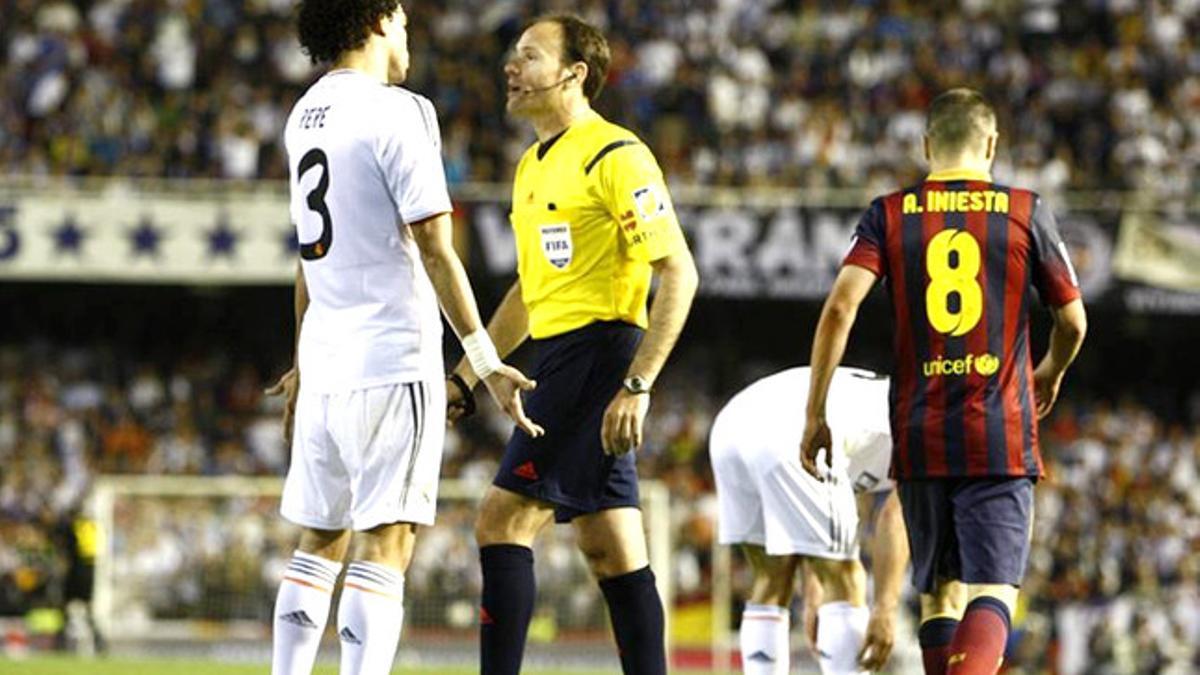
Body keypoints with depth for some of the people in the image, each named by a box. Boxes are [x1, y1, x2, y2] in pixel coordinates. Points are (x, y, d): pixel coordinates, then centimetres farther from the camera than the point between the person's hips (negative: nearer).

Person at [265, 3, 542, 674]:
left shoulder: (305, 115, 13)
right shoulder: (399, 113, -10)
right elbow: (435, 252, -13)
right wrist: (486, 362, -11)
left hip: (325, 364, 7)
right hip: (394, 364, -7)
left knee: (320, 543, 14)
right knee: (385, 545, -9)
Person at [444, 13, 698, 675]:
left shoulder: (615, 156, -11)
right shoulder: (533, 166, 18)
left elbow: (678, 272, -16)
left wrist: (637, 385, -22)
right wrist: (463, 379, 24)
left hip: (598, 353, -9)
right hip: (558, 360, 9)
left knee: (502, 521, -13)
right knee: (609, 547, 7)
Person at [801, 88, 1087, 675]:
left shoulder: (889, 215, 5)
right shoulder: (1027, 212, 4)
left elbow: (840, 308, -7)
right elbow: (1073, 322, 9)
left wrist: (815, 414, -3)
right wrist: (1050, 374, 31)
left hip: (920, 435, 2)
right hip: (1002, 436, -2)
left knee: (939, 593, 14)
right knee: (991, 592, -8)